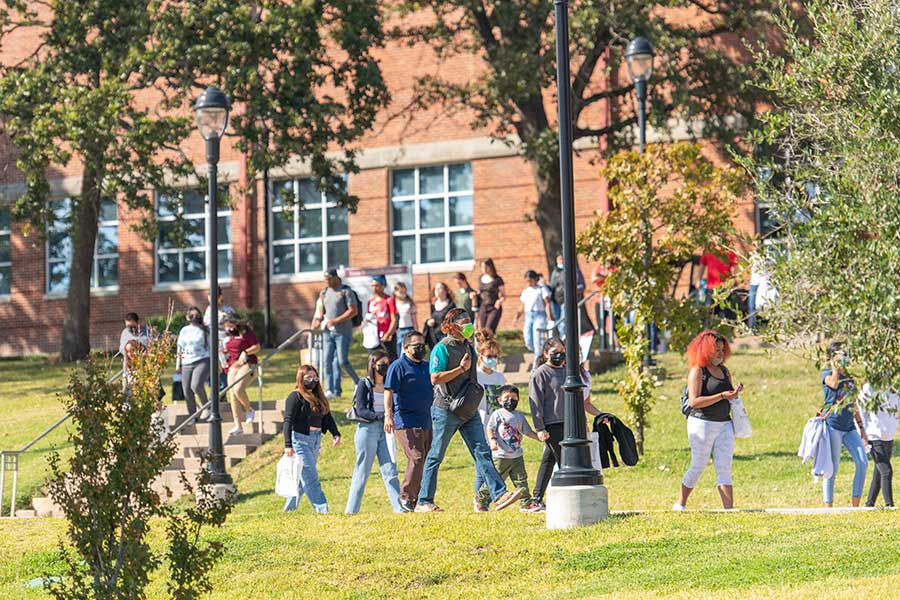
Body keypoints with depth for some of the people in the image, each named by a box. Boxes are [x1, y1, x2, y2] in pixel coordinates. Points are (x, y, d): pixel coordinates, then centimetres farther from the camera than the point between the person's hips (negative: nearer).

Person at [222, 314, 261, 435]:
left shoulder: (246, 332, -4)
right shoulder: (228, 336, 18)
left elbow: (257, 347, -7)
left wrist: (245, 352, -18)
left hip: (247, 364, -7)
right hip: (233, 366, 7)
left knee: (238, 389, -27)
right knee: (232, 395, -2)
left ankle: (249, 410, 3)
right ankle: (238, 426, -1)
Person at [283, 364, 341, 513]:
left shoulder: (319, 397, 16)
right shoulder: (295, 396, -7)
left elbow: (327, 417, 15)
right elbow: (288, 421, -12)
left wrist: (336, 434, -2)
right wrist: (288, 445, -19)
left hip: (316, 440, 8)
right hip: (301, 440, -8)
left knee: (303, 478, 11)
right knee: (310, 478, -9)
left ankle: (289, 510, 21)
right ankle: (322, 509, -12)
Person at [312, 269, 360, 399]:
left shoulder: (346, 291, -5)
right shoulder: (324, 293, 15)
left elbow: (353, 311, -11)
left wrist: (335, 321, -16)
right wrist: (318, 320, 2)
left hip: (342, 332, -6)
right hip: (328, 332, 6)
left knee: (342, 361, -8)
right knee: (328, 360, -2)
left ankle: (358, 383, 11)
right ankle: (331, 390, 0)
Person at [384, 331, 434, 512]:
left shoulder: (427, 367, 19)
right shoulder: (398, 366, -4)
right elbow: (389, 391, -13)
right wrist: (388, 414, -25)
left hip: (426, 422, 8)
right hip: (406, 423, -8)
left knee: (428, 460, 6)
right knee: (416, 458, -17)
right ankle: (406, 498, -10)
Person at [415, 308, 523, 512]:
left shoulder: (468, 347, 15)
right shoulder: (442, 348, -10)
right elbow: (435, 378, -19)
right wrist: (461, 368, -17)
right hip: (447, 410, -7)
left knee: (482, 451, -4)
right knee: (436, 456, 2)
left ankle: (499, 495, -13)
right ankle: (424, 502, 10)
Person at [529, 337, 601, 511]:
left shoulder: (566, 371, 17)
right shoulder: (540, 374, -5)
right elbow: (535, 402, -9)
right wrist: (540, 428, -15)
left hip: (567, 423, 7)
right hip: (551, 425, -7)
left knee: (548, 460, 11)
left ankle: (537, 499, 17)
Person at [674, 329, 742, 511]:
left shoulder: (724, 371, 15)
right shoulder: (697, 371, -7)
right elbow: (694, 401, -17)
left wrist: (735, 393, 2)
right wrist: (722, 396, -21)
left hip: (724, 424, 6)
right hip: (702, 423, -6)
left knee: (725, 469, -2)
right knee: (698, 468, 4)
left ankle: (729, 508, -6)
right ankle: (680, 504, 21)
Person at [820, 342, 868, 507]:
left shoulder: (849, 377, 17)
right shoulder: (826, 373, -1)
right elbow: (833, 383, -26)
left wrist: (862, 427, 20)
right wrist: (836, 365, -16)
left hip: (849, 427, 6)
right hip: (833, 425, -6)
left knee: (863, 463, -6)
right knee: (833, 468, -3)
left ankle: (855, 505, 1)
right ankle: (828, 507, 4)